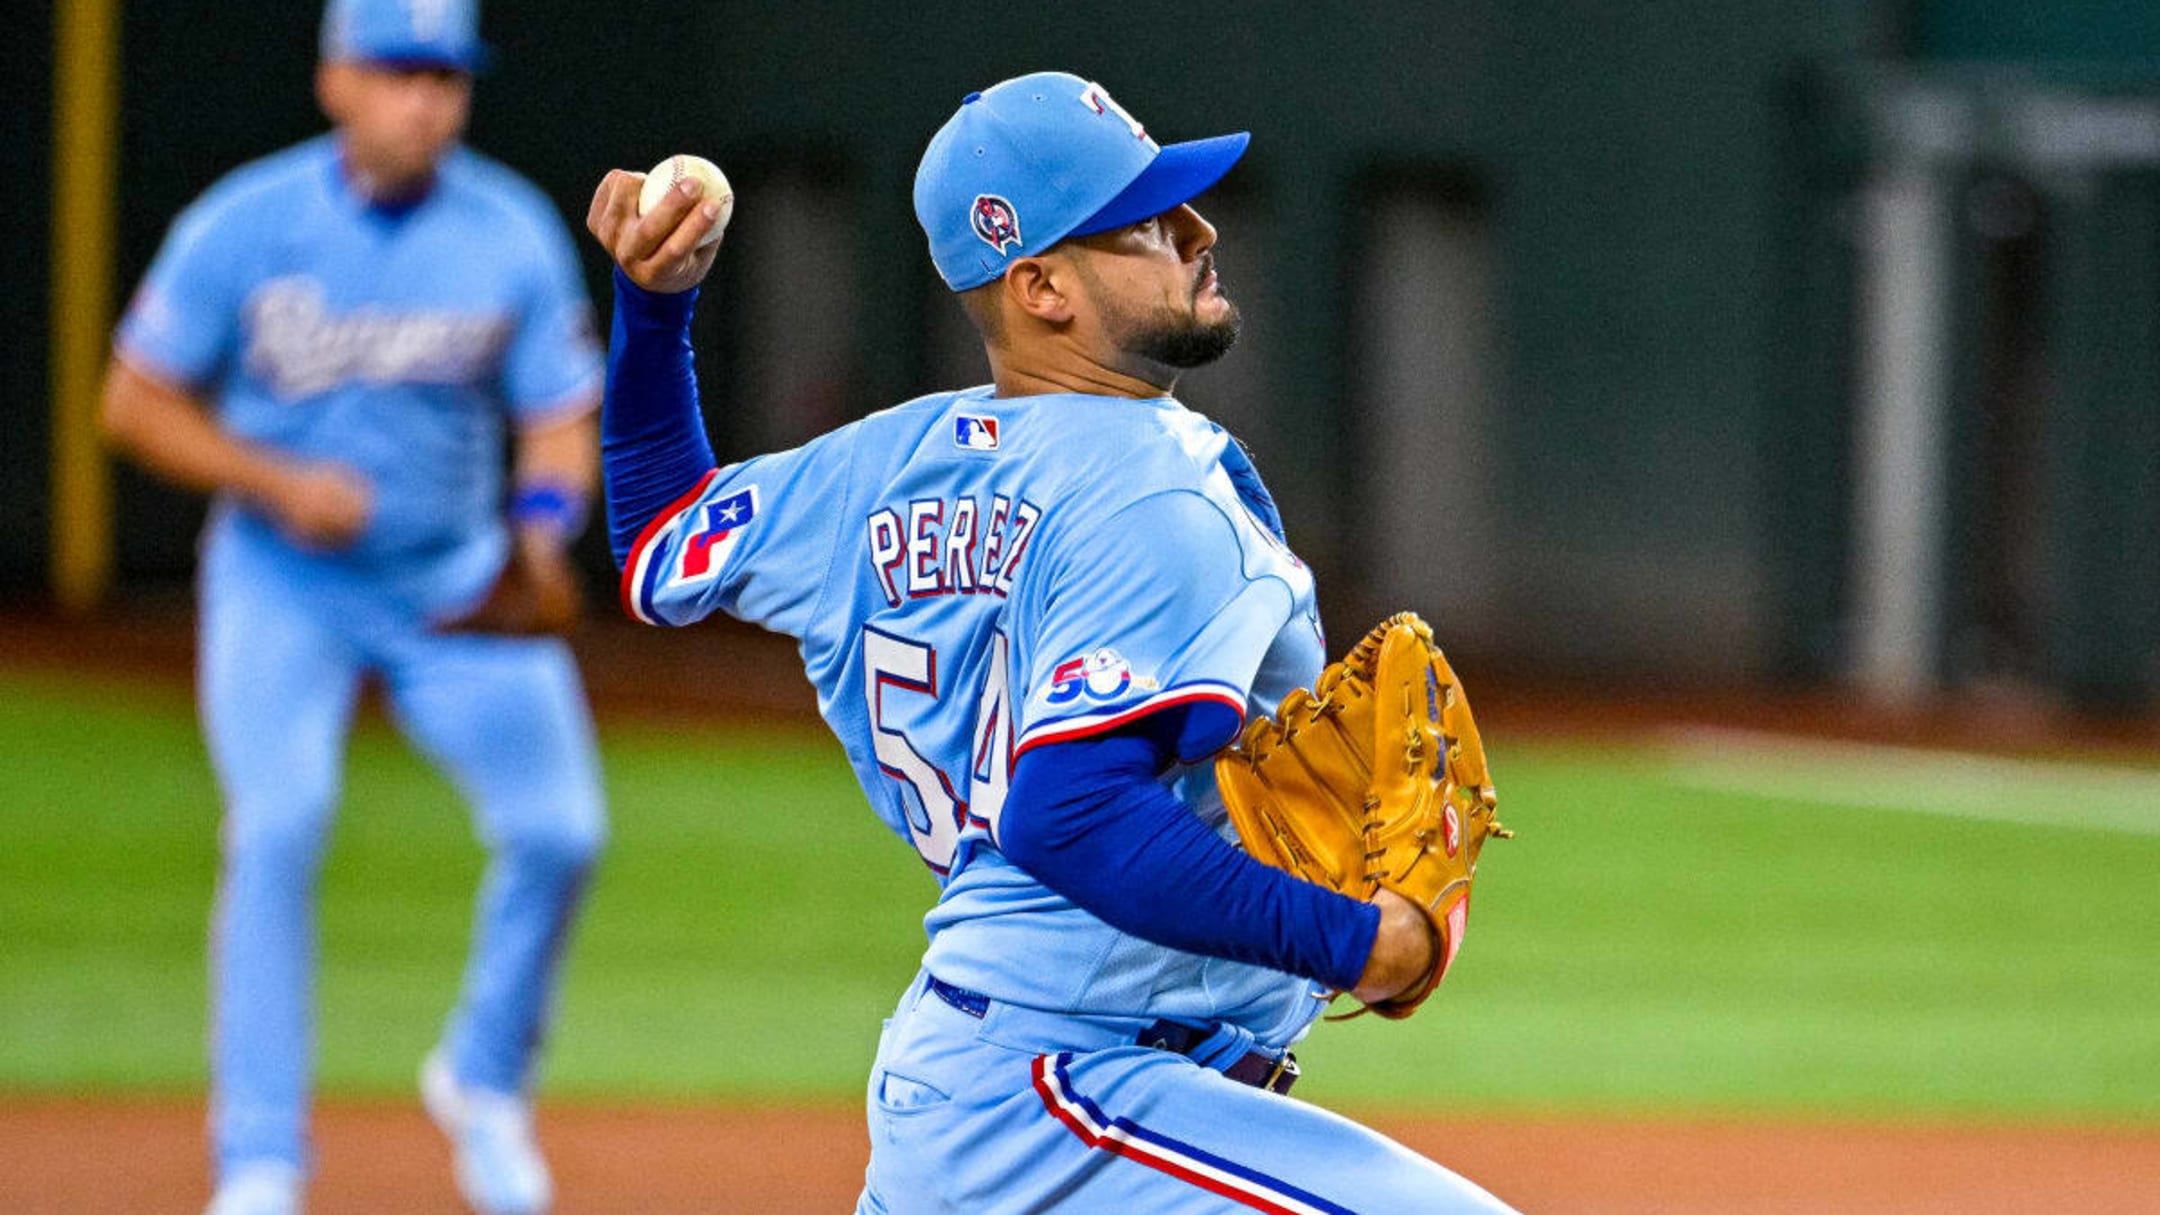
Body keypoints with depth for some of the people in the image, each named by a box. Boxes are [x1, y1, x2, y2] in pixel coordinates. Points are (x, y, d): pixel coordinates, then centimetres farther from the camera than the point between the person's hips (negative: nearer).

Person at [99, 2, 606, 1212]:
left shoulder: (515, 235, -6)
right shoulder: (244, 225, -11)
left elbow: (561, 421, -1)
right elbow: (137, 401, -5)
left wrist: (541, 528, -22)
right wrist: (278, 484, -19)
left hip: (456, 583, 2)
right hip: (283, 579, -2)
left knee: (560, 827, -8)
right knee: (280, 824, -22)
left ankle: (486, 1078, 21)